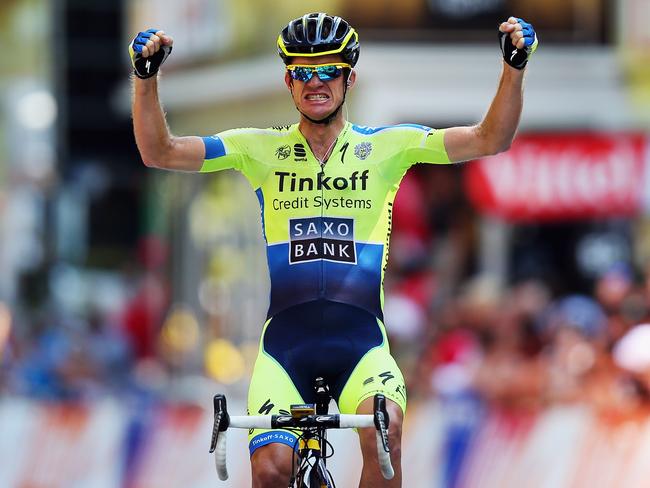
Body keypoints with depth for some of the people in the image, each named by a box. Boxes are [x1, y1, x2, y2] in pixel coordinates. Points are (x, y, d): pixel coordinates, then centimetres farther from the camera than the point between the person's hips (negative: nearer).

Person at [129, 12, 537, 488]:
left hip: (361, 342, -1)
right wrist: (146, 76, -13)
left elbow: (490, 140, 0)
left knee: (385, 430, -31)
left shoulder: (387, 146, 6)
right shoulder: (261, 149, 7)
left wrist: (514, 66, -14)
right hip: (285, 341, 1)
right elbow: (159, 152, 1)